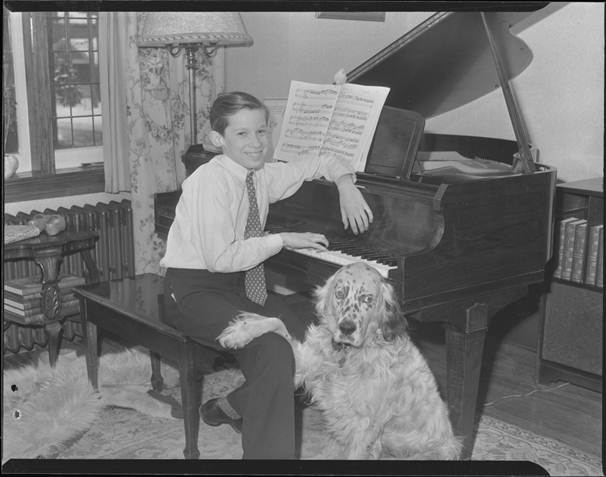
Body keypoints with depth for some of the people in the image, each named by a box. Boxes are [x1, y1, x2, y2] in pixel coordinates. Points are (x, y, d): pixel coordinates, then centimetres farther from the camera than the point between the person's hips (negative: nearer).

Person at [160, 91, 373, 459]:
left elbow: (320, 164, 19)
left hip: (242, 285, 8)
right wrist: (282, 240, -19)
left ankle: (230, 408, 9)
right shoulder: (210, 181, -18)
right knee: (271, 348, -28)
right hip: (196, 291, -8)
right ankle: (267, 450, -11)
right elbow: (220, 258, -24)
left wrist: (346, 184, -1)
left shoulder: (262, 176, 3)